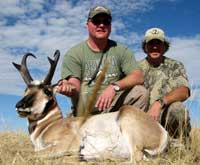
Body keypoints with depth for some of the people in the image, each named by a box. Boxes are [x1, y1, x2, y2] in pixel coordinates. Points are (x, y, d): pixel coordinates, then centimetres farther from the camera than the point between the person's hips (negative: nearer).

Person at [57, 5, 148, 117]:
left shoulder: (121, 50, 6)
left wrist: (114, 87, -23)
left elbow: (139, 77, -7)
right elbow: (75, 87, -11)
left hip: (114, 105, 1)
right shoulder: (73, 54, 0)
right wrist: (69, 88, -35)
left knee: (141, 92, -20)